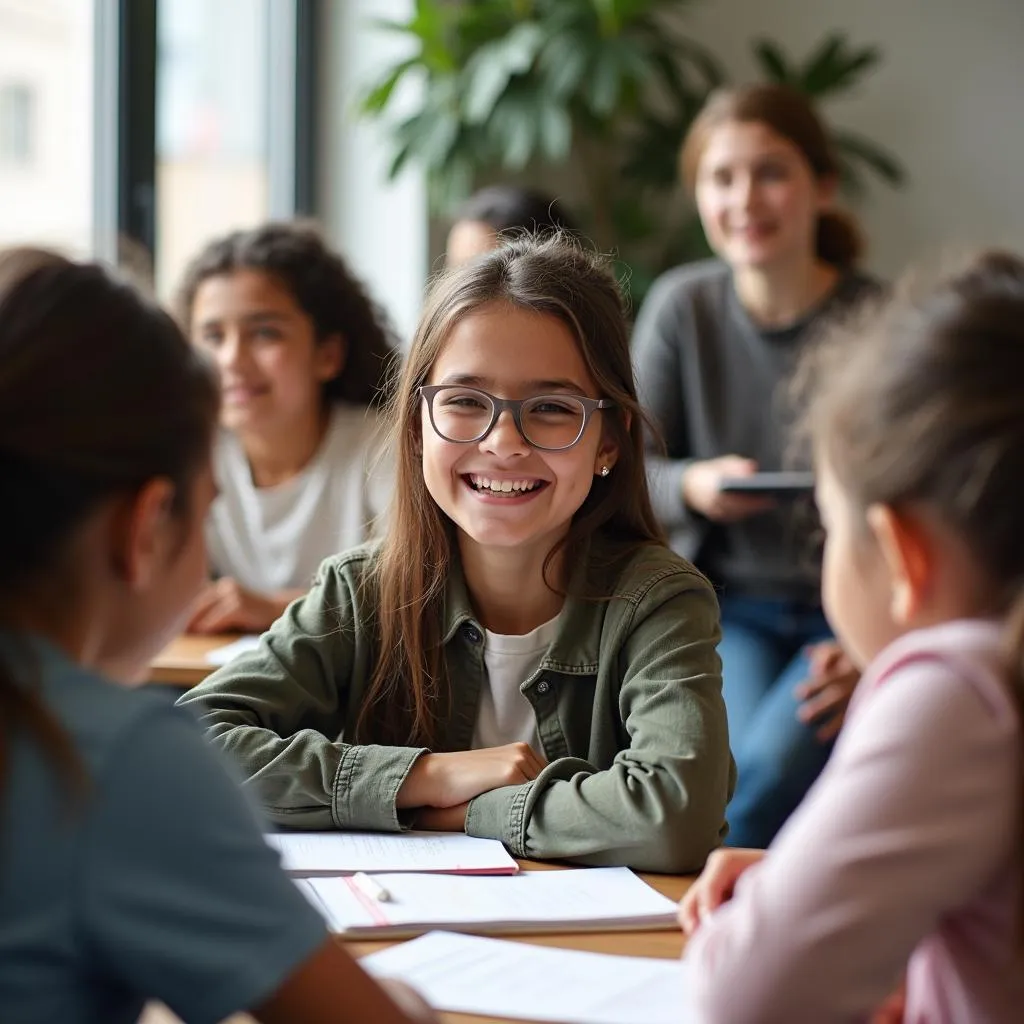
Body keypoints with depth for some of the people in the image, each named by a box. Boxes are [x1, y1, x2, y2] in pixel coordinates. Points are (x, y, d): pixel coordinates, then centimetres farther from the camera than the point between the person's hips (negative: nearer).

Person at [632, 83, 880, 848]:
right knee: (733, 773, -26)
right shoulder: (682, 306, 0)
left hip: (847, 615, -2)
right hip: (727, 606, 2)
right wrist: (692, 486, -18)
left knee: (763, 779, -28)